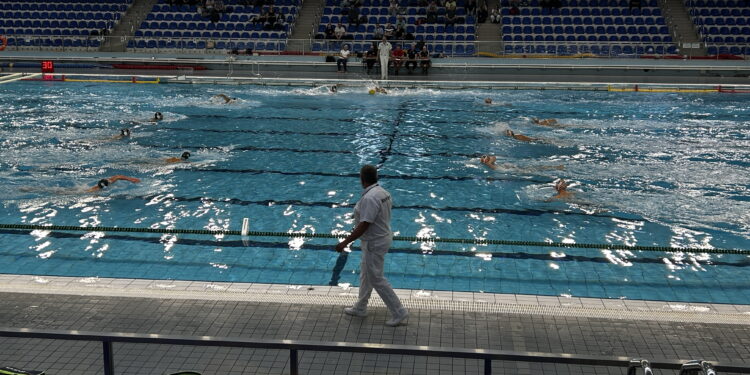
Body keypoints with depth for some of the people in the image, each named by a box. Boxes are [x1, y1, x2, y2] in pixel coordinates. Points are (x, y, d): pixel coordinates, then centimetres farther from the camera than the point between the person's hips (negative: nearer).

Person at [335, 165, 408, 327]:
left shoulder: (369, 198, -27)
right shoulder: (383, 192, 3)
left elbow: (363, 226, -29)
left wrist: (345, 242, -24)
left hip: (374, 243, -10)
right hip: (382, 237, 10)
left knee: (377, 279, 1)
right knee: (366, 274, 21)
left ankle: (399, 312, 8)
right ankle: (360, 308, 35)